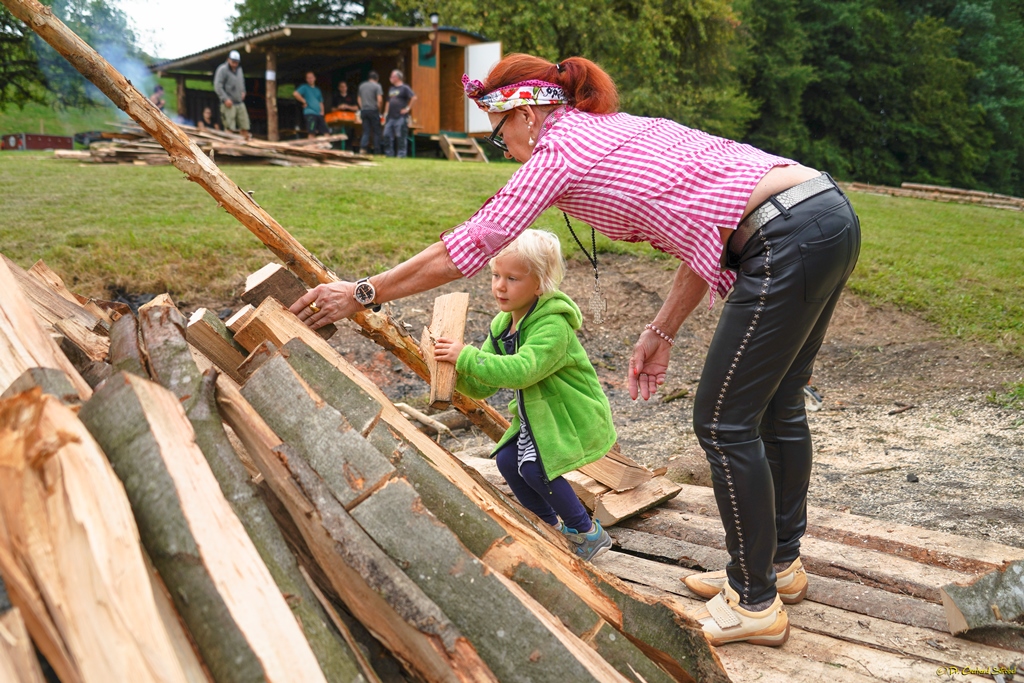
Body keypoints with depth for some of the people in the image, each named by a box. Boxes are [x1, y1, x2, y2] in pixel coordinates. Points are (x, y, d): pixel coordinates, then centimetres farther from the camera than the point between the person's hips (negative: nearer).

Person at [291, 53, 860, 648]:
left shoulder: (560, 148, -3)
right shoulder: (619, 131, 22)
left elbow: (468, 248, -2)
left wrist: (362, 294, 6)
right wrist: (662, 332, 17)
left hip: (788, 241, -10)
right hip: (833, 214, 10)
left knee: (724, 423, 1)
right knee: (777, 407, 20)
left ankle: (755, 604, 16)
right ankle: (780, 562, 38)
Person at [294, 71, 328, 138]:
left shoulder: (317, 90, 22)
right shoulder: (304, 87, 3)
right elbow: (295, 94, -14)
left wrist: (322, 111, 11)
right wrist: (304, 102, -8)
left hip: (319, 114, 7)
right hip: (310, 113, -6)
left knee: (326, 133, -1)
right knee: (311, 133, -15)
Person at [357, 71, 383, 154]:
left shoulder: (361, 85, 12)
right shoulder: (377, 86, -5)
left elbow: (358, 99, 17)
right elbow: (380, 100, -14)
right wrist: (379, 109, -2)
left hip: (364, 111, 4)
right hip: (373, 111, -4)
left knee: (366, 131, 6)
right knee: (376, 132, 3)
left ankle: (363, 148, -13)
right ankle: (377, 152, 3)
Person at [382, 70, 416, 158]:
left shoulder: (404, 88, -4)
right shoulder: (391, 89, 20)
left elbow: (414, 97, -13)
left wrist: (408, 108, -13)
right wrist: (385, 113, 17)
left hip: (401, 117, -8)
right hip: (390, 117, 8)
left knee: (400, 136, -7)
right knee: (387, 135, 4)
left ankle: (401, 154, -3)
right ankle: (388, 153, 11)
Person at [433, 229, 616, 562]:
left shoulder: (554, 326, -27)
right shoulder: (501, 325, -1)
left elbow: (521, 370, -43)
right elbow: (482, 387, -2)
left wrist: (466, 356, -43)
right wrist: (455, 371, -22)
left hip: (577, 418, -8)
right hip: (537, 415, 9)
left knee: (534, 467, -20)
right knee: (507, 460, -1)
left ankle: (589, 534, 1)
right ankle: (554, 526, 20)